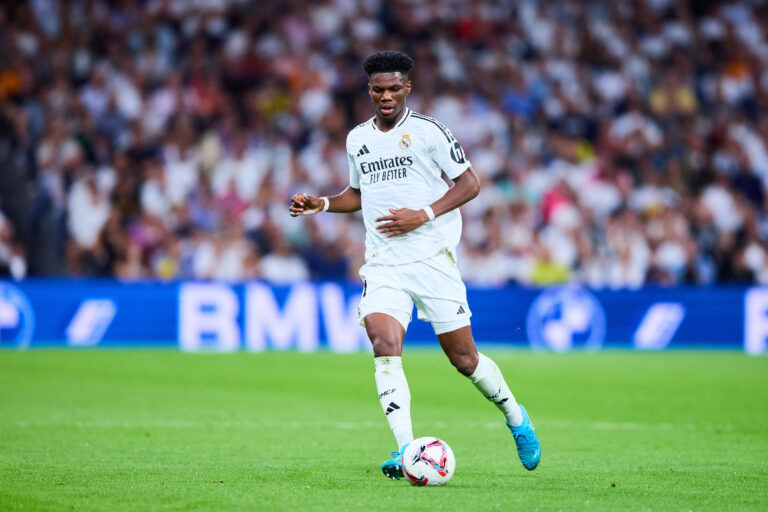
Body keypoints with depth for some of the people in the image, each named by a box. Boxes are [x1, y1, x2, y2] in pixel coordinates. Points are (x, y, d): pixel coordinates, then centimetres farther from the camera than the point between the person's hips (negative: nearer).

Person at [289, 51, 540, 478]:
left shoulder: (428, 131, -4)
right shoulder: (357, 139, 13)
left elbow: (470, 183, -4)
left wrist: (423, 215, -16)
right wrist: (321, 204, 10)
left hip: (433, 258, -3)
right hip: (383, 264, 4)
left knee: (463, 356, 1)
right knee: (384, 345, -20)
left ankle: (515, 416, 29)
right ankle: (407, 451, -22)